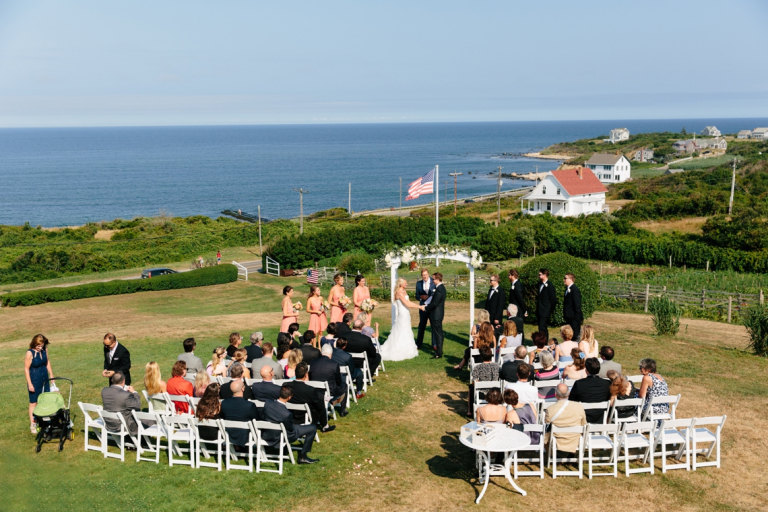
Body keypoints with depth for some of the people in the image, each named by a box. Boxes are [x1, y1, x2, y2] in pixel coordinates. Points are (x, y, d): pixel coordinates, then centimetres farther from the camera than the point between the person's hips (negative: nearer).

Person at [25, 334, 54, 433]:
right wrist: (30, 384, -14)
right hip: (35, 381, -5)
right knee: (34, 402, 5)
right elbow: (26, 369, -15)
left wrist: (51, 375, 13)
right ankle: (32, 424, 16)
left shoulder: (45, 349, -4)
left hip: (45, 380, 5)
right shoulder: (30, 353, -20)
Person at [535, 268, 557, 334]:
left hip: (545, 312, -8)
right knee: (543, 329, 13)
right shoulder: (539, 285, 11)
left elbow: (553, 299, -9)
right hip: (539, 311, 8)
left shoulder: (550, 286, -12)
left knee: (542, 329, -13)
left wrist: (551, 310, -2)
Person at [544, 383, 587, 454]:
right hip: (575, 445, 2)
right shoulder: (579, 407, -13)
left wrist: (545, 442, 12)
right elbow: (584, 426, 2)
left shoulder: (550, 411, -20)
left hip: (558, 445, -2)